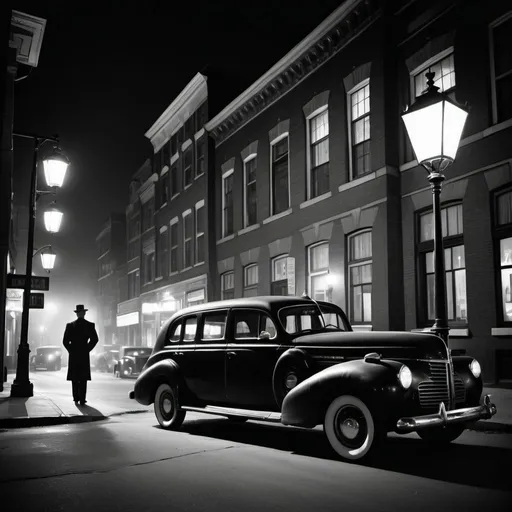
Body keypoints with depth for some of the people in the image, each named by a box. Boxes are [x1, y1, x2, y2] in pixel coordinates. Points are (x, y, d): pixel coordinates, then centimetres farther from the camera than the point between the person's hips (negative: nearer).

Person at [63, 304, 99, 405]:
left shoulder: (70, 325, 0)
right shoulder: (90, 325, -3)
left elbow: (65, 341, -2)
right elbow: (94, 339, -7)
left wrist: (71, 350, 9)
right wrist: (88, 349, 4)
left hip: (73, 355, 1)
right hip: (84, 355, -1)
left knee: (74, 377, 11)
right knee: (83, 378, 1)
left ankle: (76, 398, 11)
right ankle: (82, 400, -3)